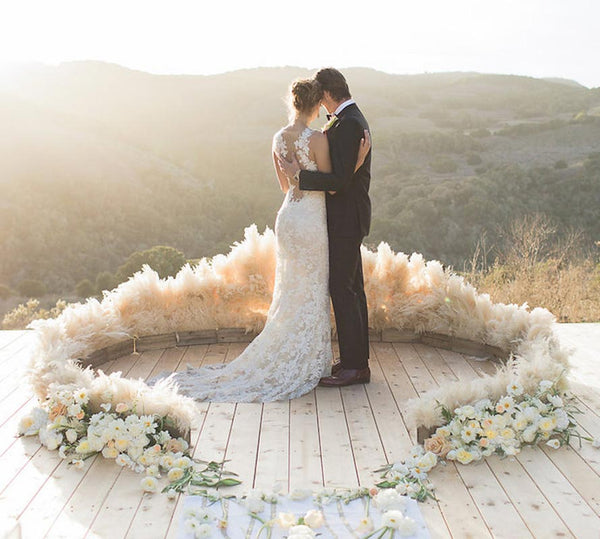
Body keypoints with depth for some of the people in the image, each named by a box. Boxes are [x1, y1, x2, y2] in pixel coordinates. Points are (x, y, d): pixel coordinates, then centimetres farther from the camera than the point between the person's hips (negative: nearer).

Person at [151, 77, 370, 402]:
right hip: (310, 220, -7)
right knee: (310, 295, 5)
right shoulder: (317, 139, -16)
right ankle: (302, 369, 14)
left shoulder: (279, 138, 5)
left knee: (290, 293, 17)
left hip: (287, 216, 7)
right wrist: (358, 161, -7)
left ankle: (286, 362, 23)